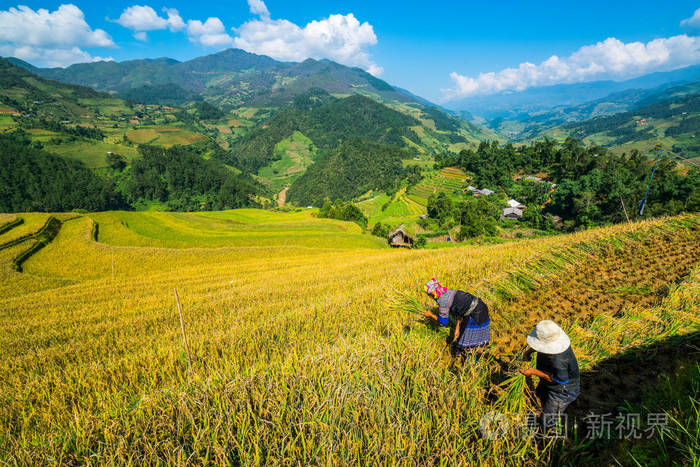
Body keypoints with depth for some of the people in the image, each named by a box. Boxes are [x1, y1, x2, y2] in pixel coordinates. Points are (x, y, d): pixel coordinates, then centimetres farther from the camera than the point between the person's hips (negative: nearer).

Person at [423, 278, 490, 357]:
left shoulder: (442, 301, -16)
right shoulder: (449, 292, 10)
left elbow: (443, 322, -8)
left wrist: (431, 315, 6)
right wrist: (457, 328, 10)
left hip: (476, 314, -9)